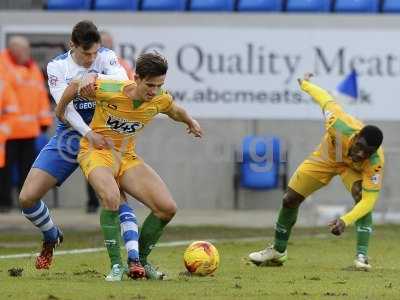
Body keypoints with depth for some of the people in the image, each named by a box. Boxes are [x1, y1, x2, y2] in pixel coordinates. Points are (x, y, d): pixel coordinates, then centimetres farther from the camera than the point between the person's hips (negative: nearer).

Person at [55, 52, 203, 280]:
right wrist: (60, 112, 9)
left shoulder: (160, 100, -10)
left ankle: (140, 260, 12)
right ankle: (116, 265, -27)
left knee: (168, 208, -9)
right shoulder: (109, 91, -24)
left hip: (127, 158, 5)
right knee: (111, 197, -37)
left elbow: (175, 111, 17)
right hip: (96, 152, -5)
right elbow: (76, 86, -5)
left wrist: (190, 122, 30)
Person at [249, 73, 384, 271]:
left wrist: (346, 221, -60)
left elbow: (369, 200, -44)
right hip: (326, 157, 2)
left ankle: (362, 256, -27)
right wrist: (305, 85, -2)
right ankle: (278, 251, 31)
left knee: (362, 196, -34)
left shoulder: (375, 162, -42)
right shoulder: (340, 126, -43)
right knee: (290, 200, 6)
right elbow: (325, 99, -23)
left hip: (354, 168, -2)